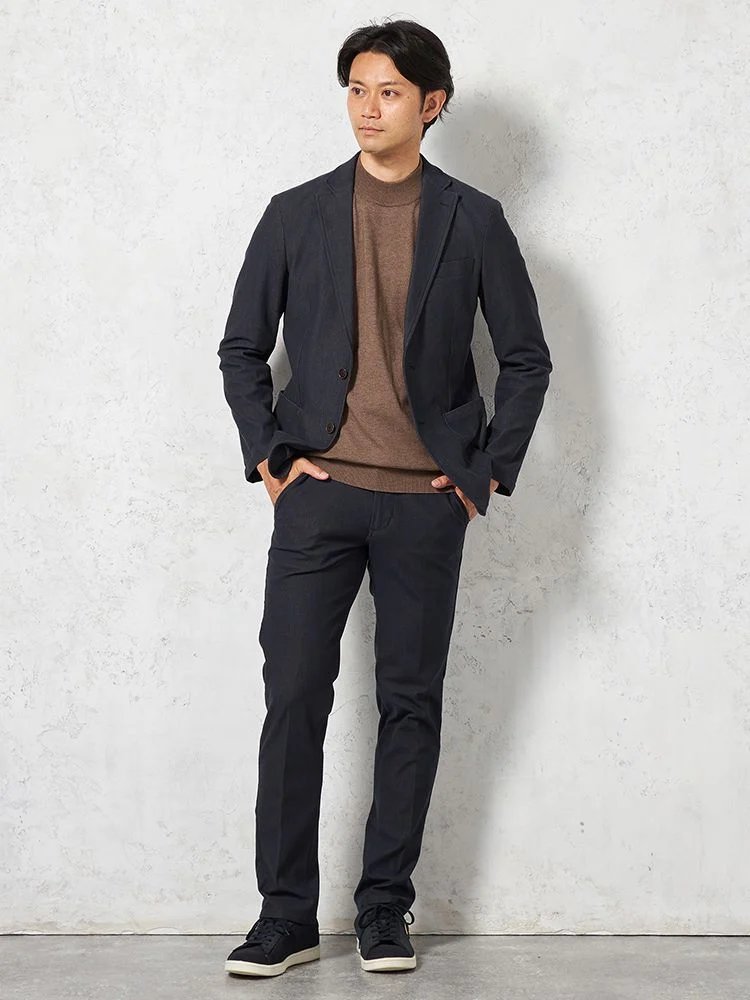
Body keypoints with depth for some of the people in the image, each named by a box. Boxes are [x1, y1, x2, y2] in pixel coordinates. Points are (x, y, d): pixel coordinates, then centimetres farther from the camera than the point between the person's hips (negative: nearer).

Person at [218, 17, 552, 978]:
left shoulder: (473, 220, 6)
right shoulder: (296, 214, 7)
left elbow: (526, 356, 9)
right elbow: (242, 347, 11)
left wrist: (488, 469, 1)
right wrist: (267, 455, 0)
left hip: (426, 501, 0)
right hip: (317, 492, 0)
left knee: (411, 703, 5)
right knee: (294, 699, -3)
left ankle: (385, 910, 15)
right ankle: (287, 914, 6)